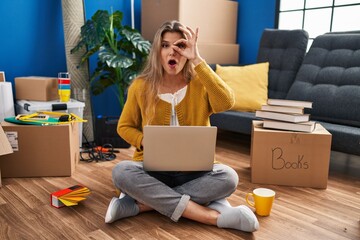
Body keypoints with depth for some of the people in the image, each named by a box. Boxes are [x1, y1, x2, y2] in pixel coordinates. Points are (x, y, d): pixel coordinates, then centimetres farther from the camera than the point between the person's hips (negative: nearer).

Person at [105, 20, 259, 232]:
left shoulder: (200, 83, -4)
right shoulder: (141, 85, -1)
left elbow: (226, 102, -25)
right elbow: (125, 126, 8)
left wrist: (197, 60, -26)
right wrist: (145, 142, -13)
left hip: (194, 171, 0)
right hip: (153, 169, 1)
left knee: (228, 177, -29)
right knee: (121, 172, -30)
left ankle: (142, 203, -24)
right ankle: (214, 216, -30)